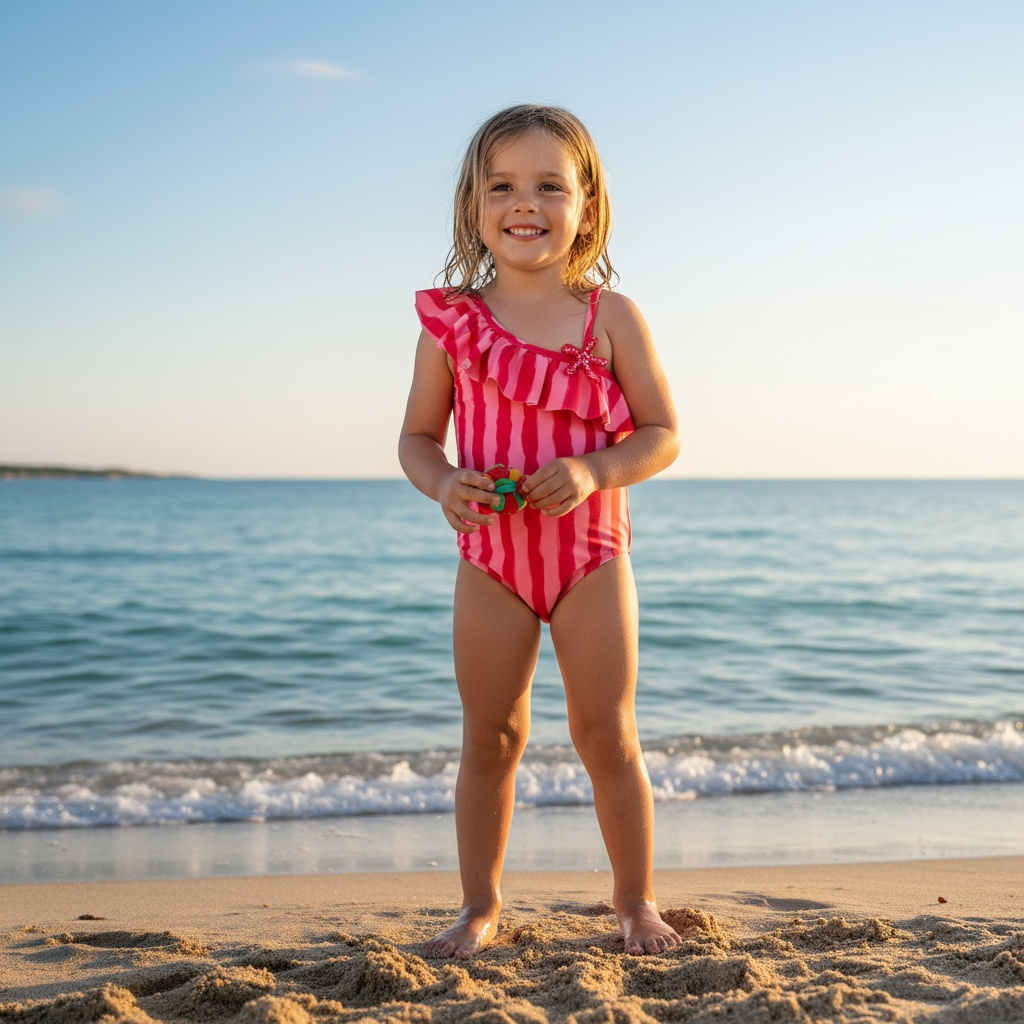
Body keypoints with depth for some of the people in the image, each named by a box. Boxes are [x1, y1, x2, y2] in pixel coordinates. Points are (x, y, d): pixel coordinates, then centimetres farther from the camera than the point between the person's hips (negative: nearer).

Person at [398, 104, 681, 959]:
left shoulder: (611, 318, -4)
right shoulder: (451, 320, -1)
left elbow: (662, 435, -3)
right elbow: (417, 437, 5)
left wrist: (593, 472, -21)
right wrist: (443, 483, -17)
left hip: (592, 553, -1)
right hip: (489, 557, 1)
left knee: (607, 735, 3)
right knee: (490, 737, 8)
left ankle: (637, 900, 21)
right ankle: (481, 905, 23)